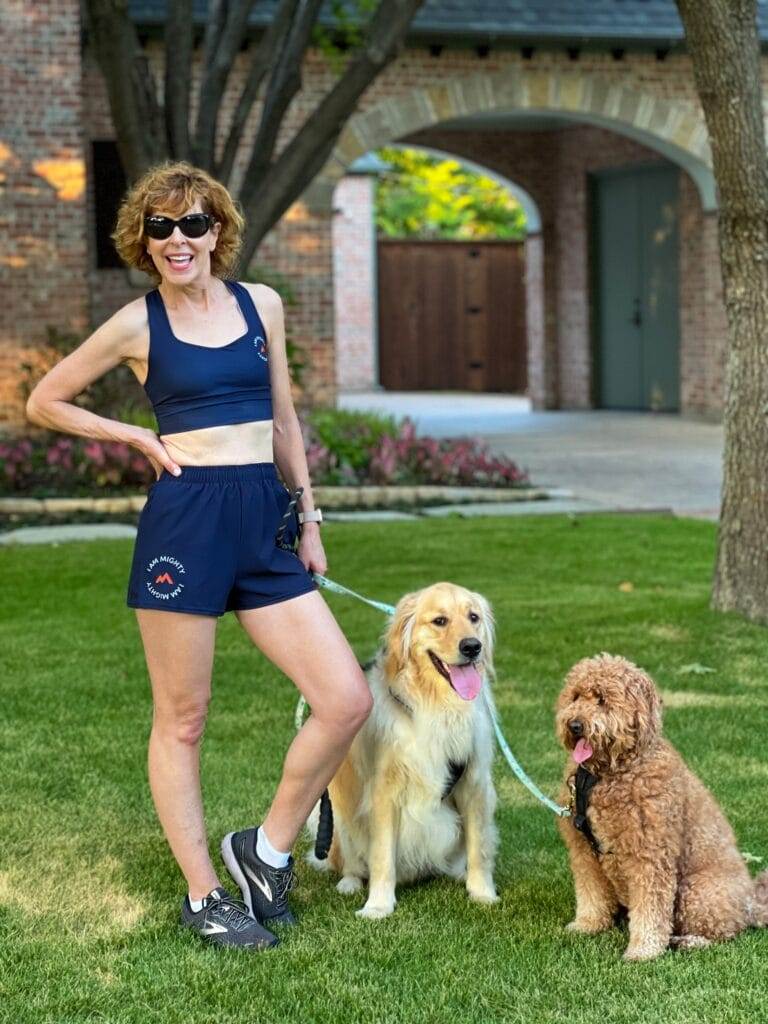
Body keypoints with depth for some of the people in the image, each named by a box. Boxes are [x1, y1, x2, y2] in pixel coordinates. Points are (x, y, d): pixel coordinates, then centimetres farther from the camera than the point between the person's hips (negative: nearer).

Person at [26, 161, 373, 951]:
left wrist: (309, 517, 18)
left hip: (265, 523, 4)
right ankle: (202, 896, 17)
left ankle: (264, 850, 15)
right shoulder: (136, 324, 0)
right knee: (181, 720, 4)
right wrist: (139, 437, 2)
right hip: (185, 520, -4)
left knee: (347, 701, -3)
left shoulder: (261, 304, 10)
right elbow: (44, 402, 8)